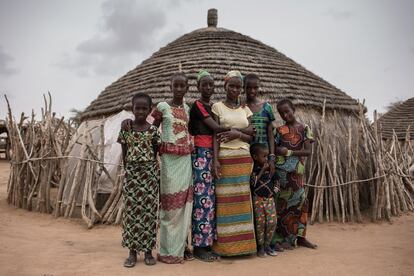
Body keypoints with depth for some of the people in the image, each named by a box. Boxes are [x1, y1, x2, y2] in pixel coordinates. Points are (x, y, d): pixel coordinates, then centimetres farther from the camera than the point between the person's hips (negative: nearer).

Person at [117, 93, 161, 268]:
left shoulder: (153, 130, -1)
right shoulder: (125, 130, 1)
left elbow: (155, 153, 5)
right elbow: (124, 154, 6)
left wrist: (150, 169, 1)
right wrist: (127, 171, 5)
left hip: (149, 174, -1)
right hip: (131, 174, 1)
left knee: (149, 211, 4)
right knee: (131, 211, 4)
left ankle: (148, 251, 17)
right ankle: (132, 252, 16)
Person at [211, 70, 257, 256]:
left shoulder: (245, 109, 13)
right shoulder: (217, 107, 3)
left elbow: (251, 135, 6)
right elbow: (215, 136, -4)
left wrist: (237, 133, -13)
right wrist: (215, 159, -14)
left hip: (244, 158, 4)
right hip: (225, 158, -3)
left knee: (242, 199, 6)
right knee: (224, 200, -1)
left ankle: (242, 242, 17)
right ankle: (224, 245, 9)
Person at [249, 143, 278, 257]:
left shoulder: (269, 168, 9)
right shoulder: (253, 169, -7)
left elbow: (275, 179, 19)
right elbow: (253, 182, -19)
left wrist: (275, 188, 0)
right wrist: (263, 170, -16)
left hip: (270, 198, 5)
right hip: (258, 199, -5)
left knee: (272, 222, 1)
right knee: (260, 223, 1)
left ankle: (267, 245, 17)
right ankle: (260, 246, 16)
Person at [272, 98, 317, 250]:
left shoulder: (304, 128, 5)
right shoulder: (280, 130, 5)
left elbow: (308, 151, -4)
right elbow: (273, 148, 6)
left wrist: (290, 152, -14)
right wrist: (278, 150, -14)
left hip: (297, 170, 1)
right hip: (282, 170, -1)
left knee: (300, 201, 6)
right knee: (282, 203, 1)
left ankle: (300, 236, 20)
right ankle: (281, 238, 10)